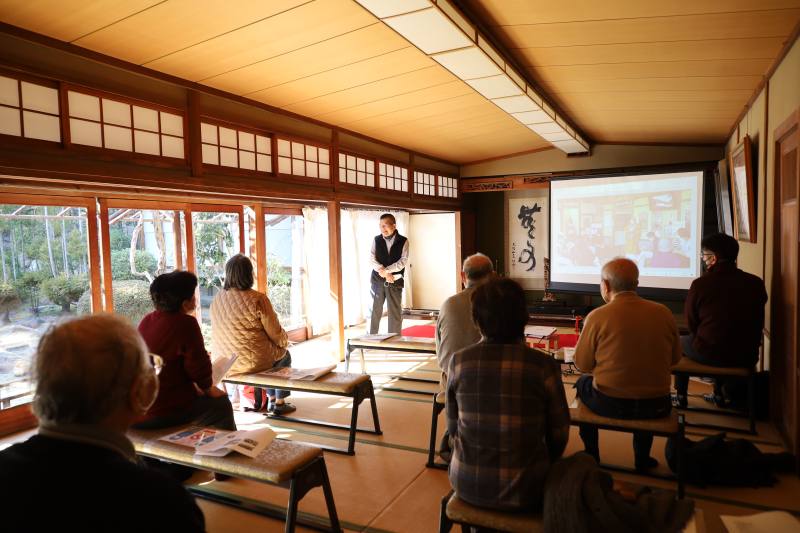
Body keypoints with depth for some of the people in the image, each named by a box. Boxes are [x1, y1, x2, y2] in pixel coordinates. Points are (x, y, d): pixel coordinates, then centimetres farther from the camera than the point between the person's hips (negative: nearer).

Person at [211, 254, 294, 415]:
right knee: (284, 355, 26)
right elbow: (276, 333, -12)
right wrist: (285, 341, 12)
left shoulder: (217, 299, -2)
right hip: (252, 361, -6)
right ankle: (279, 403, 32)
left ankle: (271, 399, 41)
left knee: (276, 352, 32)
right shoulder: (258, 299, -20)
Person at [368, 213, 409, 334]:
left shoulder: (403, 241, 0)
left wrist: (385, 270, -16)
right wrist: (385, 272, -15)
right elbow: (371, 259, -2)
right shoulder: (377, 240, 6)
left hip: (395, 282, -1)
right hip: (377, 280, 1)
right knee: (373, 311, 4)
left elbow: (403, 261, -8)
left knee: (395, 313, 4)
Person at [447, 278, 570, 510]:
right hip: (522, 490, -1)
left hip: (467, 485, 1)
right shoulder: (544, 366, -16)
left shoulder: (458, 361, -11)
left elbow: (452, 428, 0)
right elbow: (558, 436, -4)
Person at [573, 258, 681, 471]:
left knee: (582, 382, 28)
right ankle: (642, 458, 45)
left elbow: (582, 365, -6)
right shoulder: (664, 313, -5)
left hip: (610, 404, -3)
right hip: (655, 407, 3)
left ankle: (591, 457, 37)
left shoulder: (597, 317, -16)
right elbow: (675, 358, 9)